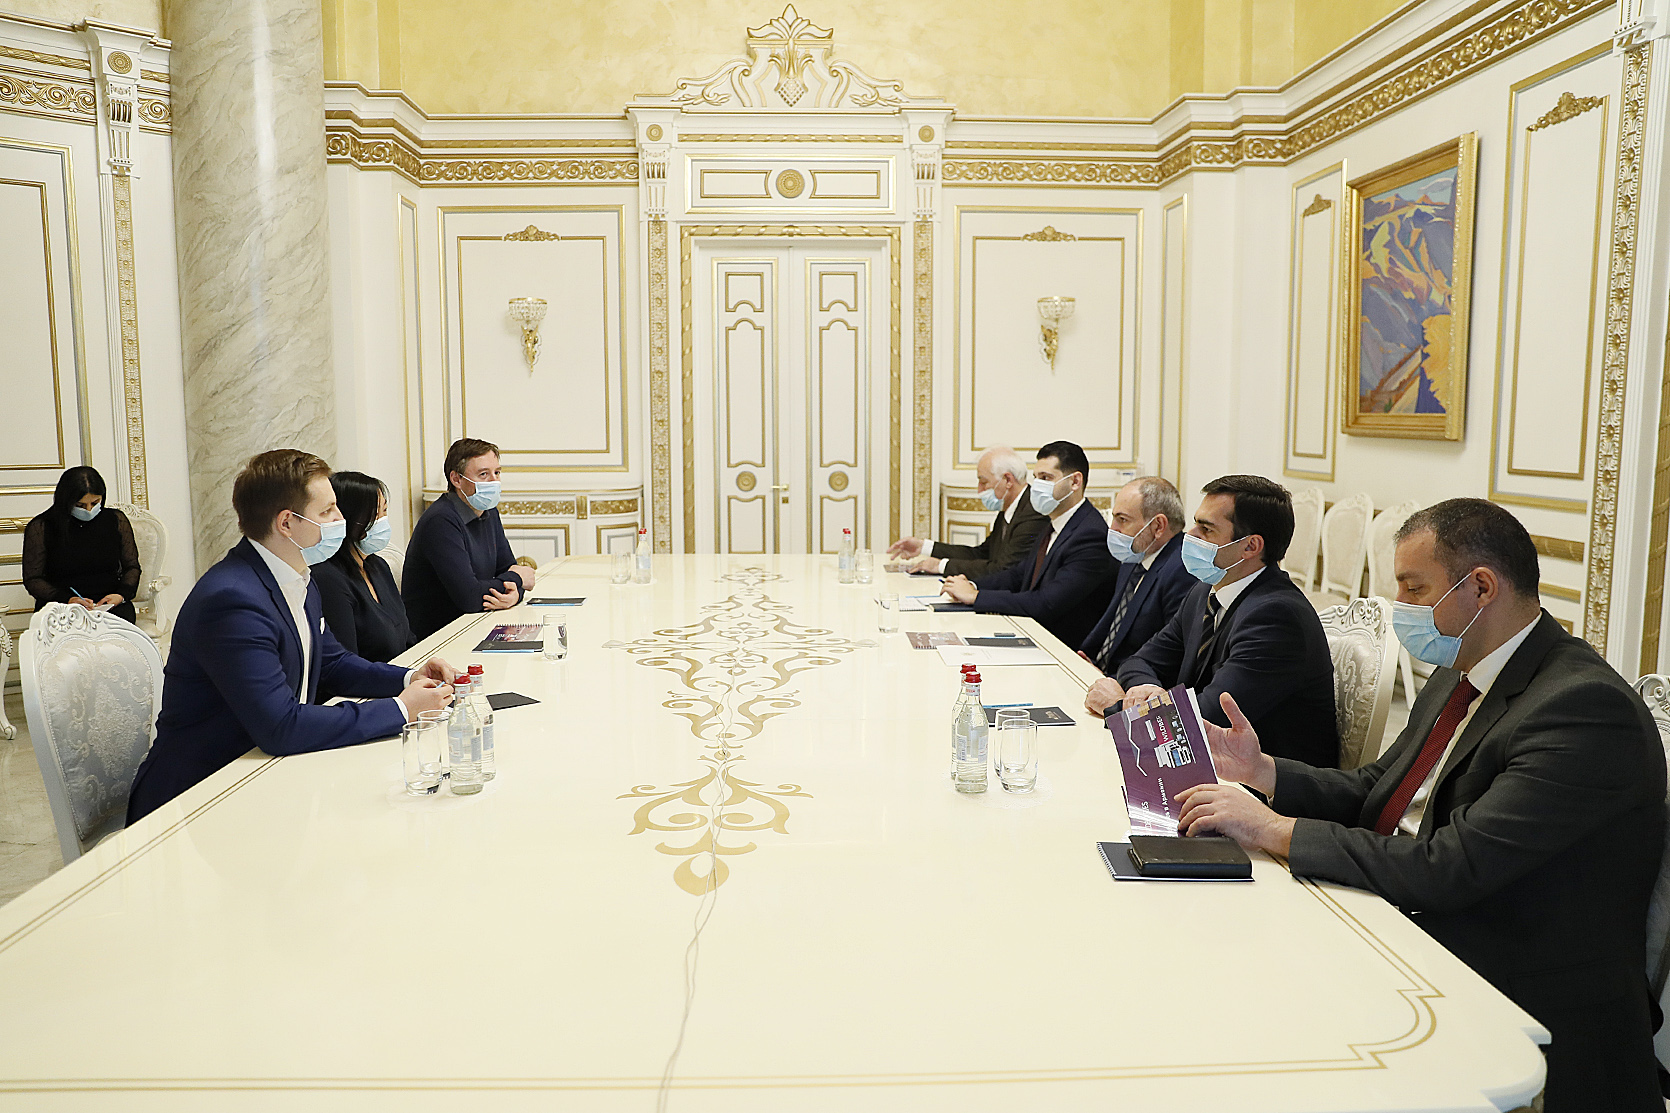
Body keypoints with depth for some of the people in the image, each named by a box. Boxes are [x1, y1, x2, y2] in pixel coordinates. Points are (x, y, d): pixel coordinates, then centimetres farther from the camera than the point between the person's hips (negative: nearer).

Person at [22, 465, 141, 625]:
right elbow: (32, 579, 3)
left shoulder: (117, 520, 10)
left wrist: (121, 595, -8)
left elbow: (132, 567, 13)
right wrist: (67, 600, -15)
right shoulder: (40, 527, 2)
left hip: (110, 606, 2)